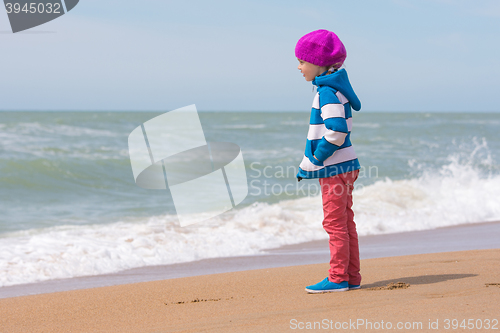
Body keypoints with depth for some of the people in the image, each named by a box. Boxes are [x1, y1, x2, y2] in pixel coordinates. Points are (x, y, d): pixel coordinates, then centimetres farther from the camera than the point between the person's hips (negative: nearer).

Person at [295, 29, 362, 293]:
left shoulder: (328, 91, -16)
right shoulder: (332, 88, 14)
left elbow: (337, 130, -25)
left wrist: (315, 161, -16)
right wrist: (308, 162, 17)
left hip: (334, 169, -10)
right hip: (344, 165, 10)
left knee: (335, 224, -4)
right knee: (345, 223, 13)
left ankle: (338, 278, 2)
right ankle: (352, 278, 18)